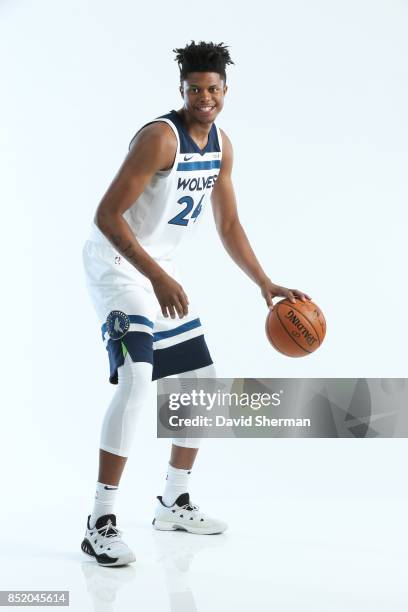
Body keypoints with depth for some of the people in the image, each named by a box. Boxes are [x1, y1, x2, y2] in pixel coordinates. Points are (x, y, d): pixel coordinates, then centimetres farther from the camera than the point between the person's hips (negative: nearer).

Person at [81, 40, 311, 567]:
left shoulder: (221, 144, 4)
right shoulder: (160, 136, -22)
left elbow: (228, 225, 14)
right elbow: (106, 215, -27)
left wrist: (266, 285, 8)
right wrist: (157, 277, -34)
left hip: (160, 270, 9)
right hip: (115, 263, -9)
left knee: (202, 383, 12)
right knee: (136, 380, -25)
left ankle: (174, 503, 27)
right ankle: (100, 523, -17)